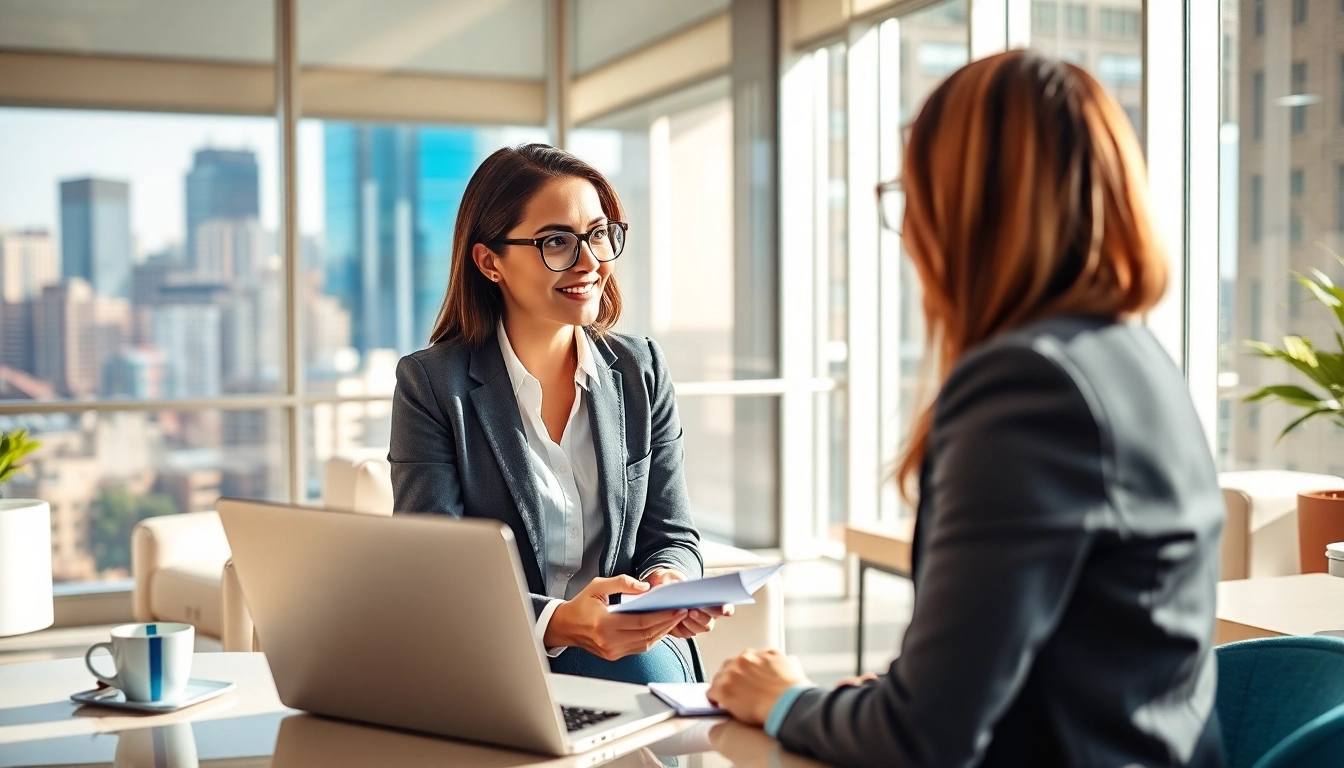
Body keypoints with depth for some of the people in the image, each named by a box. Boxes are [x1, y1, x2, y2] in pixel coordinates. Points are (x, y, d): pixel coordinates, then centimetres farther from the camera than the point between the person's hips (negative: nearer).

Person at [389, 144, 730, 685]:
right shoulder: (430, 384, -5)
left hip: (629, 649, 4)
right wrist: (557, 621, -30)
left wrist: (670, 582, -16)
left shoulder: (642, 371, 8)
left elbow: (673, 535, 10)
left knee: (653, 675, -30)